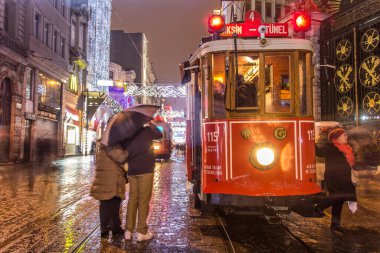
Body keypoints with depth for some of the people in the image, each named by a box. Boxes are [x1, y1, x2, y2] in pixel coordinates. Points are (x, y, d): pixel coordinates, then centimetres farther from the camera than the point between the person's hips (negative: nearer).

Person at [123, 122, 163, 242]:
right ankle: (141, 232, 1)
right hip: (145, 170, -5)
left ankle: (128, 231, 11)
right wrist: (151, 124, 20)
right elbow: (159, 135, 13)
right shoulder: (146, 130, -3)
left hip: (131, 170, 5)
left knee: (132, 199, 10)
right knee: (143, 200, -2)